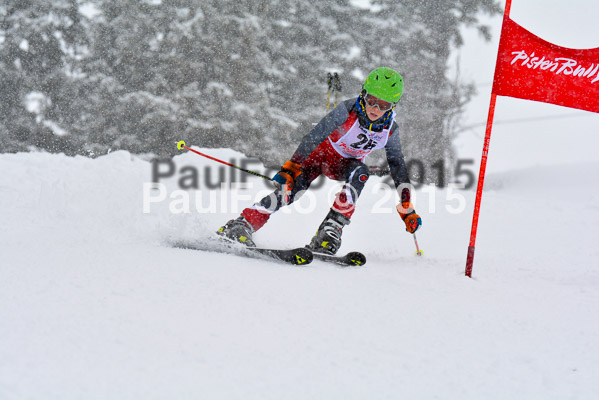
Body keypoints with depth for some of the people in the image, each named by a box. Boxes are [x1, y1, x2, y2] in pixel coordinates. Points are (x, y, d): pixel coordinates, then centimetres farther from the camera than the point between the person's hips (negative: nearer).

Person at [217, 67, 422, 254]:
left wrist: (407, 208, -8)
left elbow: (398, 166, -8)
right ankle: (239, 226, -25)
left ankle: (329, 233, -35)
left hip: (344, 164, 3)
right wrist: (291, 167, -35)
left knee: (360, 172, -33)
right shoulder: (347, 110, -28)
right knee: (290, 188, -28)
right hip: (320, 153, -3)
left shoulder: (390, 130, -17)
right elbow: (314, 137, -28)